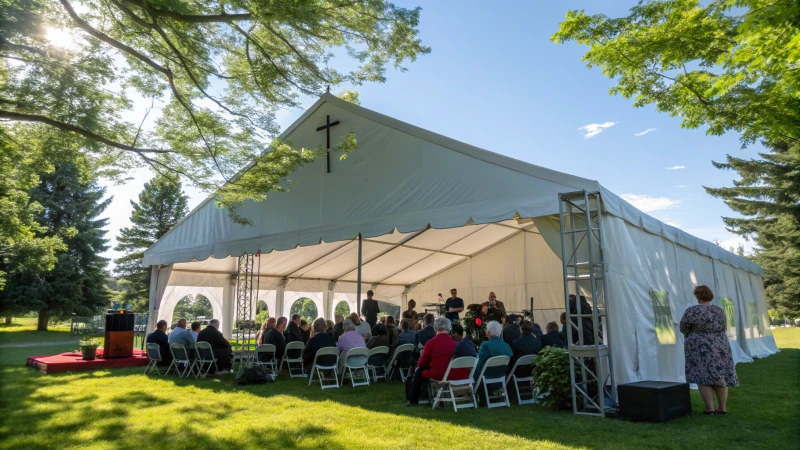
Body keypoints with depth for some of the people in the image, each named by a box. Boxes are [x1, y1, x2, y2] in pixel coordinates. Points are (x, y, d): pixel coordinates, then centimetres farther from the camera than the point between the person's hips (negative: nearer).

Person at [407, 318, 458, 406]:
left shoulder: (431, 343, -14)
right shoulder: (454, 343, -6)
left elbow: (422, 363, -1)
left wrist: (418, 367, 23)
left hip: (436, 374, -5)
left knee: (419, 372, 24)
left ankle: (413, 400, 37)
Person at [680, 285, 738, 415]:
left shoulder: (692, 311, -13)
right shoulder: (720, 311, 3)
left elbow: (683, 328, -4)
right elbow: (723, 328, 17)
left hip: (700, 349, -5)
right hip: (719, 348, 5)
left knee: (703, 377, 1)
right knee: (720, 377, 11)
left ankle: (710, 408, -2)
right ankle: (722, 408, 14)